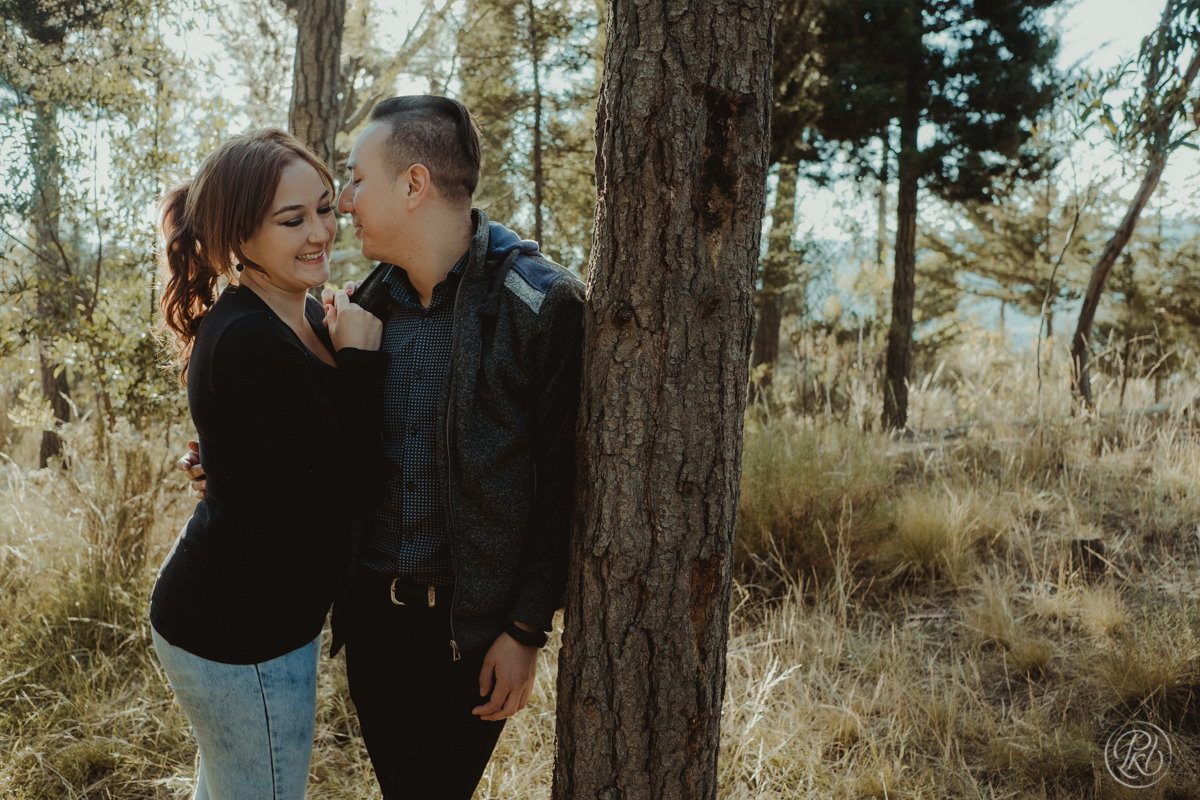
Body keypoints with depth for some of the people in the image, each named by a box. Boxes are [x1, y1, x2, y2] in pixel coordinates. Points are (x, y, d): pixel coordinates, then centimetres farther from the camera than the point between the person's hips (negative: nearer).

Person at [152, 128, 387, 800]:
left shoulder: (302, 315, 5)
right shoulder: (248, 343, -26)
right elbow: (345, 475, -25)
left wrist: (347, 348, -1)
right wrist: (361, 357, -18)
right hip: (240, 632, -10)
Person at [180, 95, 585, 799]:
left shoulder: (541, 304, -15)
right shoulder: (366, 302, 4)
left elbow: (562, 482, -14)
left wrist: (526, 632, -13)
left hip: (469, 627, -5)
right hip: (370, 607, 6)